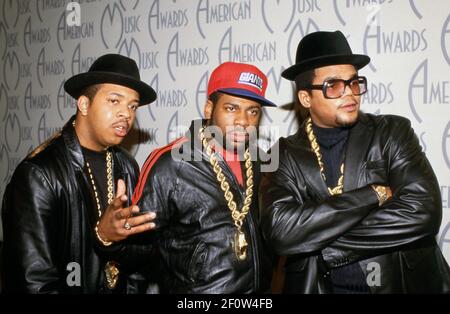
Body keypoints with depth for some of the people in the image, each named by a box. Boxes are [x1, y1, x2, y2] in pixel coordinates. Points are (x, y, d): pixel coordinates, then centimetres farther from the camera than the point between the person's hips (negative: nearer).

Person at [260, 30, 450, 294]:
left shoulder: (393, 133, -6)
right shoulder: (285, 156, -7)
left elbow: (422, 211, -19)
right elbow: (281, 231, -21)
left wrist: (318, 241, -17)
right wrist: (374, 194, -20)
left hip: (399, 284, 0)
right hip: (318, 286, 0)